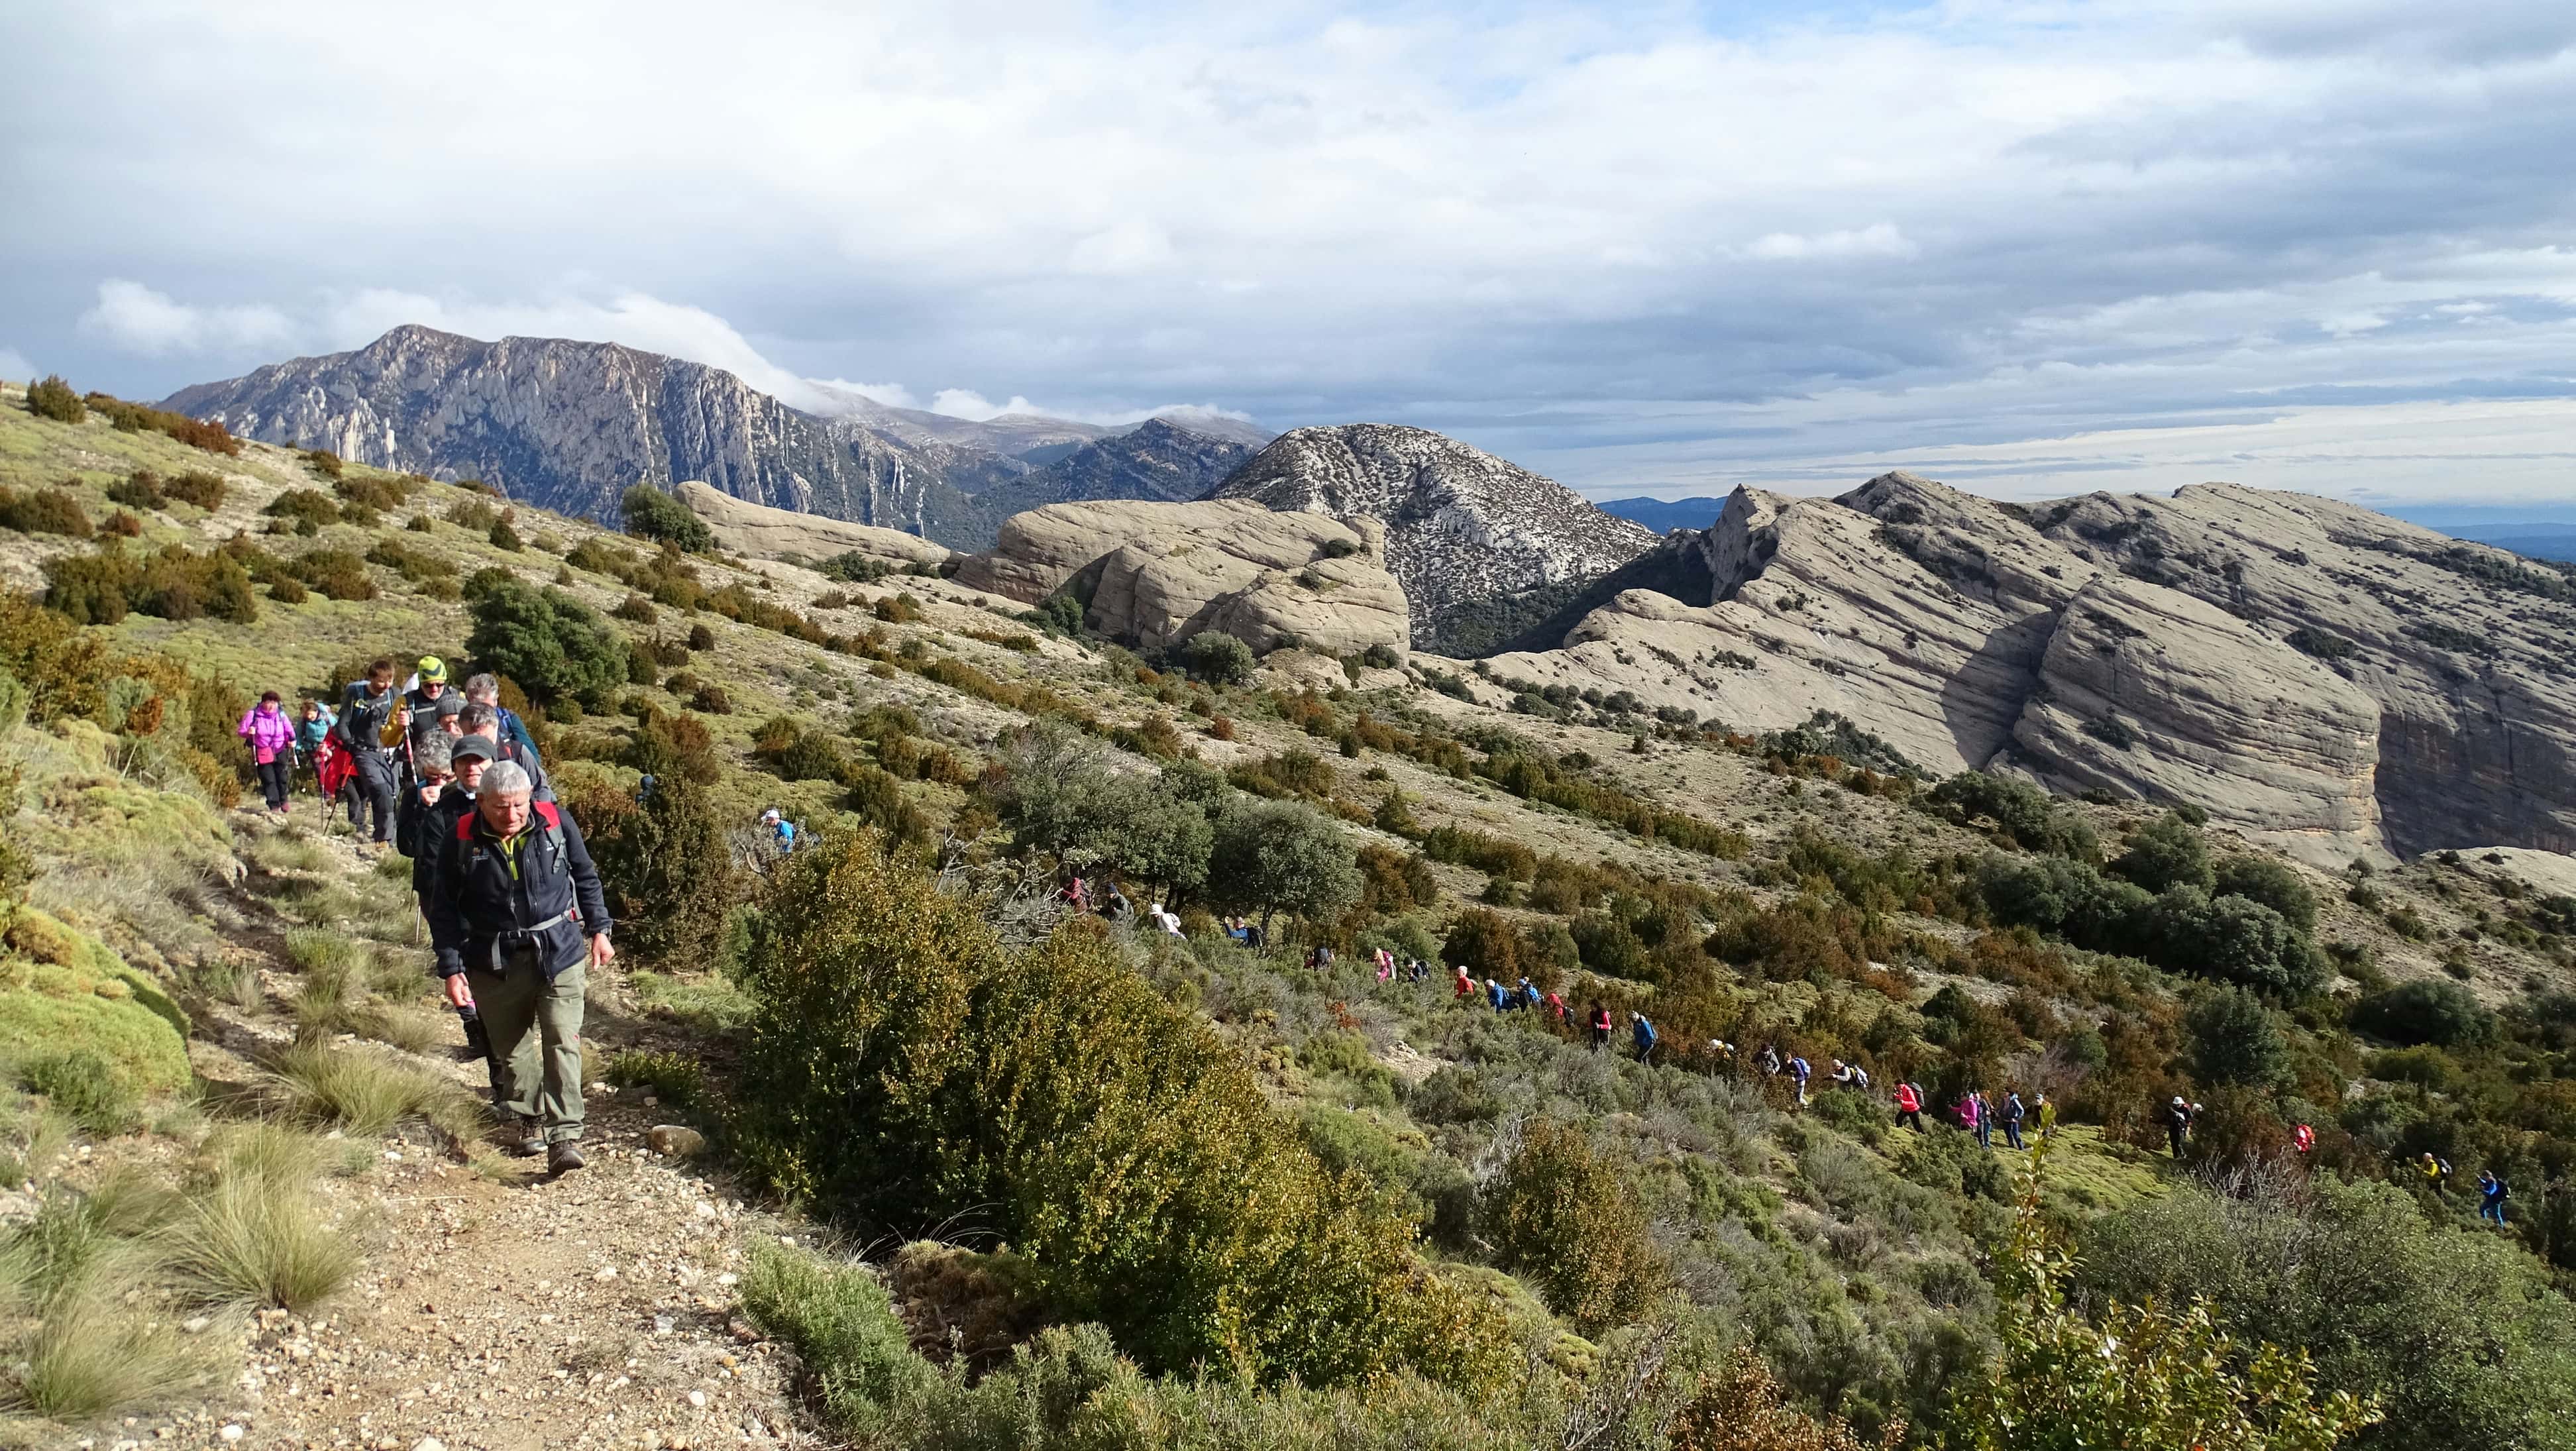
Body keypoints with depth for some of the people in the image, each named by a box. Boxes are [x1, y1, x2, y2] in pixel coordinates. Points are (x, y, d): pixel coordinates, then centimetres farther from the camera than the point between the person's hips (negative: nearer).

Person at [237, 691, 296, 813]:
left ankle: (283, 801, 26)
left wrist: (292, 740, -11)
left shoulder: (281, 714, 0)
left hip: (280, 751, 2)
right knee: (269, 780, -5)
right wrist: (248, 732, -24)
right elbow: (241, 731, -1)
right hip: (263, 752, -2)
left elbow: (289, 730, 9)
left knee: (282, 778, 5)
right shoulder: (253, 714, -7)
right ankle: (274, 806, -2)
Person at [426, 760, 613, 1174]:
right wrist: (452, 969, -4)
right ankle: (531, 1120, 33)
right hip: (494, 964, 1)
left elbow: (586, 877, 8)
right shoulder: (461, 841, -10)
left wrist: (598, 929, 7)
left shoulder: (556, 822, -9)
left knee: (562, 1042, -10)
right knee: (512, 1048, 13)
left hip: (559, 953, -1)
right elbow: (444, 910, -1)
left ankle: (564, 1136, -11)